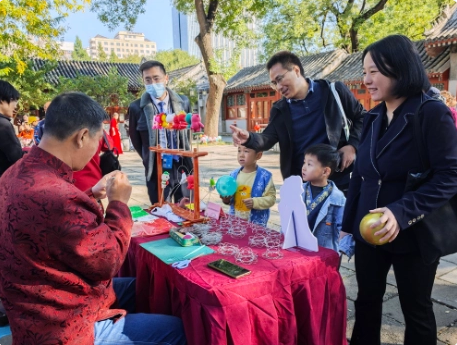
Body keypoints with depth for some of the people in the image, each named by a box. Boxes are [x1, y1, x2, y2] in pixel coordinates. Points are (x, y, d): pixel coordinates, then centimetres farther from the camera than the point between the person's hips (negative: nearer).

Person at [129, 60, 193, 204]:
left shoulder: (182, 102, 1)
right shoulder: (137, 107, -7)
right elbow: (135, 140, 5)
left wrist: (188, 162, 11)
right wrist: (150, 161, 10)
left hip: (183, 167, 2)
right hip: (156, 171, -2)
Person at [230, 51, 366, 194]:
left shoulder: (333, 91, -3)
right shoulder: (280, 110, 6)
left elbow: (361, 117, 6)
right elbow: (267, 139, -4)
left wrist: (352, 145, -10)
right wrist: (249, 138, -26)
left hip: (340, 180, -2)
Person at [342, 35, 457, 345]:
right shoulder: (373, 118, 7)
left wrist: (402, 213, -29)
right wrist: (349, 224, 10)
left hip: (412, 234, -5)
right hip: (369, 232, 5)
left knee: (416, 310, 14)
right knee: (367, 302, 16)